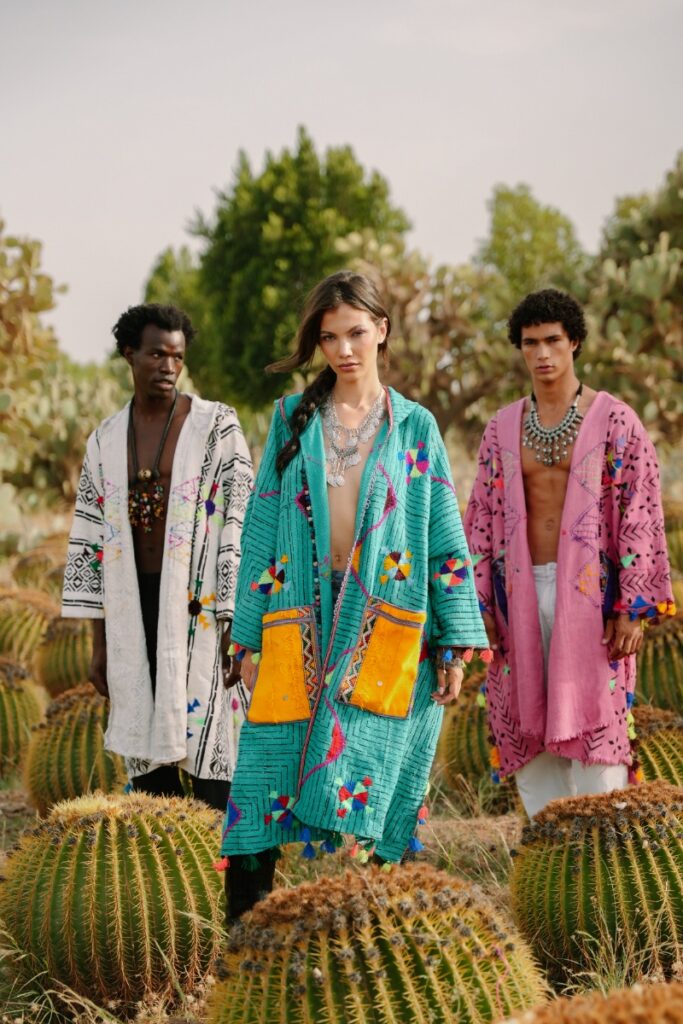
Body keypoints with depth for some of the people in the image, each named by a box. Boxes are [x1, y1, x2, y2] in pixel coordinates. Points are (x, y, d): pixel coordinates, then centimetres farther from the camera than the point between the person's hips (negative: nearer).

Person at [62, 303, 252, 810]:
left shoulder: (216, 425, -4)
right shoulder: (106, 440, 10)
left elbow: (240, 524, -8)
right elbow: (91, 541, 12)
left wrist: (236, 623, -14)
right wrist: (99, 643, 9)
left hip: (201, 606, -4)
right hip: (135, 613, 4)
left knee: (208, 750, -7)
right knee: (148, 756, 7)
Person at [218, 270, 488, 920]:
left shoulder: (415, 427, 8)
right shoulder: (293, 420, 11)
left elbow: (445, 536, 6)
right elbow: (261, 527, 9)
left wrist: (456, 642, -1)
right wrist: (248, 636, 3)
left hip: (386, 631, -1)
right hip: (302, 626, 1)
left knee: (362, 779, -8)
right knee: (268, 775, -5)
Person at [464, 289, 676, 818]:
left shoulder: (615, 421, -1)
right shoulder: (503, 428, 11)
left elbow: (641, 515, -4)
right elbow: (482, 517, 12)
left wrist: (632, 607, -10)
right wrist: (480, 604, 6)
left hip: (590, 592, -4)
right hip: (522, 592, 4)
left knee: (594, 722, -6)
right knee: (528, 728, 5)